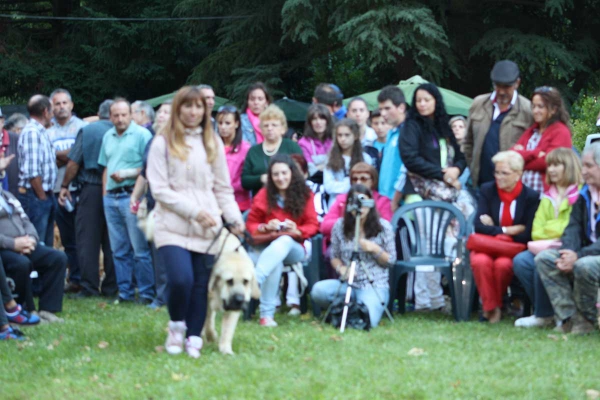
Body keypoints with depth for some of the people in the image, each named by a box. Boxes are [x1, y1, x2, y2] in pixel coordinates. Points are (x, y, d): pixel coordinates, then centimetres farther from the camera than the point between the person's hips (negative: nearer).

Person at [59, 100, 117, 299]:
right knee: (110, 241, 8)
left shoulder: (87, 130, -1)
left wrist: (65, 186, 6)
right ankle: (110, 286, 10)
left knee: (87, 240, 2)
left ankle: (89, 286, -2)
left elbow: (73, 163, -3)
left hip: (90, 190, -1)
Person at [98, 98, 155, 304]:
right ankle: (125, 291, 16)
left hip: (132, 196, -7)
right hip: (111, 197, 7)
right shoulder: (108, 137, 17)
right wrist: (105, 193, 15)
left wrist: (127, 173, -18)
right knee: (118, 250, 10)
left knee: (140, 249, -5)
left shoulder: (141, 134, -6)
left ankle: (146, 292, 0)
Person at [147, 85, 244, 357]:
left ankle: (194, 338, 13)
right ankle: (176, 327, 6)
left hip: (206, 229, 3)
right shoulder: (163, 143, 2)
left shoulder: (213, 144, 13)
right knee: (181, 280, -19)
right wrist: (194, 210, -12)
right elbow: (159, 189, -4)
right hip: (173, 227, -3)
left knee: (201, 286, 0)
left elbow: (223, 188, 15)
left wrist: (235, 217, 0)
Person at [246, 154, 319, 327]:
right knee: (275, 263, -37)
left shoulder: (305, 195, 7)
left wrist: (297, 231, -15)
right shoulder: (263, 195, 7)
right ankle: (266, 314, -41)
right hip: (266, 247, 0)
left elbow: (312, 225, 6)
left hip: (293, 248, 0)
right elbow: (251, 224, 11)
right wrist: (265, 227, -11)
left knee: (284, 242, -38)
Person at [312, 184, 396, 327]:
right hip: (348, 284, 2)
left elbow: (391, 260, 4)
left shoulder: (383, 226, 0)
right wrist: (340, 268, -10)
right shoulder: (340, 226, 5)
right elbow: (334, 257, 13)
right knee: (318, 290, -30)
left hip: (375, 286, -2)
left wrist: (375, 249, -15)